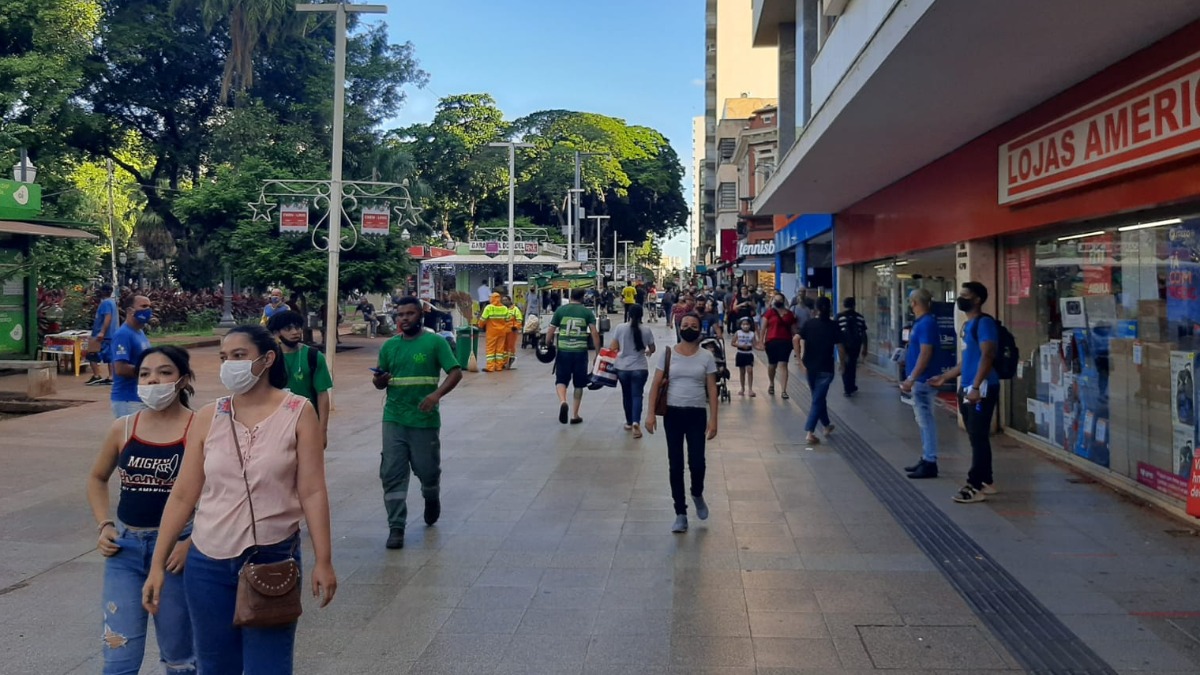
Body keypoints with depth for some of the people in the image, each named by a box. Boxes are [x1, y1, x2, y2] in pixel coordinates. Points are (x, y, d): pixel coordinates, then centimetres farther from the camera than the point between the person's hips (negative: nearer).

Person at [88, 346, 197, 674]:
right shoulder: (122, 429, 1)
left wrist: (192, 542, -15)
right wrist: (104, 525, 4)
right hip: (125, 549, 3)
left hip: (175, 548, -3)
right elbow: (97, 478, 18)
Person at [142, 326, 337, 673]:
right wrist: (158, 564, 3)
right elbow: (183, 496, 3)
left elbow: (312, 491, -8)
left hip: (274, 560, -3)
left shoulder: (298, 413, -7)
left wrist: (323, 561, -10)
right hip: (209, 564, 3)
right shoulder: (208, 417, 0)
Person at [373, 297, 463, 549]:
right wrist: (379, 381, -9)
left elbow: (455, 373, -10)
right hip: (394, 419, 3)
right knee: (392, 474, -2)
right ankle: (396, 527, 6)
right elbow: (381, 382, 16)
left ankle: (431, 498, 43)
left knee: (427, 469, 10)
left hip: (425, 420, -3)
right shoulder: (389, 346, 9)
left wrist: (437, 394, -26)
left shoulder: (435, 342, -4)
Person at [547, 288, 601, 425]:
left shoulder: (560, 310, 3)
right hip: (580, 351, 0)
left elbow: (550, 331, 2)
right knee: (579, 384, 13)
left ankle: (562, 401, -20)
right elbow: (594, 333, -8)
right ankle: (575, 415, 16)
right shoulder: (587, 312, 1)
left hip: (563, 350, 0)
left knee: (561, 380, 10)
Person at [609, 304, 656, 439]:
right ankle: (636, 422, -17)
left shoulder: (620, 328, -7)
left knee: (626, 395, 17)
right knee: (637, 395, 4)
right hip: (640, 368, -1)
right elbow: (652, 349, 7)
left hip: (622, 368, 1)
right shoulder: (646, 330, -5)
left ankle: (629, 422, 29)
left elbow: (613, 348, -4)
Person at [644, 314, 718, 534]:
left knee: (697, 462, -6)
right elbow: (656, 384, 0)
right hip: (673, 413, 1)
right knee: (675, 465, 3)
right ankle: (680, 514, 14)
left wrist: (713, 419, -6)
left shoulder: (706, 356, 0)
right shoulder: (668, 354, 0)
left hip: (697, 414, -1)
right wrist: (650, 413, -7)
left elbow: (711, 389, 0)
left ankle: (697, 495, 29)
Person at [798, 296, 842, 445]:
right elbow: (840, 348, -6)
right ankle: (810, 433, -10)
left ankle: (827, 425, 37)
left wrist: (800, 360, -3)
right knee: (818, 400, -2)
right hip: (826, 368, -3)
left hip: (810, 366, 3)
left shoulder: (809, 324, 1)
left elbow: (797, 340, -7)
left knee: (819, 397, 20)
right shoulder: (833, 325, -5)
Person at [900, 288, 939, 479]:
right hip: (919, 380, 10)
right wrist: (910, 379, 20)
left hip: (922, 380, -10)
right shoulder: (920, 322, 13)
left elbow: (925, 354, -22)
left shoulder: (927, 323, -17)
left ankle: (930, 463, -3)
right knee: (923, 421, 14)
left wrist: (911, 379, -22)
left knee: (926, 421, -6)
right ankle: (925, 459, 21)